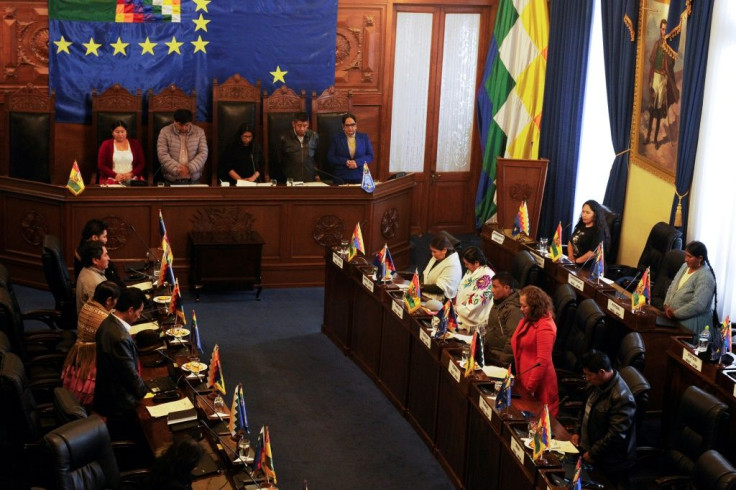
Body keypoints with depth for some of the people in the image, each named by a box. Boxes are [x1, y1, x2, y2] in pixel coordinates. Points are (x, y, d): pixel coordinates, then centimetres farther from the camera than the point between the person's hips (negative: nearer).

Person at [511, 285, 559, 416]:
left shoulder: (545, 327, -19)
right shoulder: (528, 320, 8)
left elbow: (543, 361, -22)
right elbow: (518, 346, 17)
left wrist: (530, 388, -19)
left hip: (538, 385, -8)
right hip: (524, 379, 8)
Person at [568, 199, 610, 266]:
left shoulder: (599, 232, -8)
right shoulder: (580, 226, 15)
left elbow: (594, 252, -18)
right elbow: (571, 241, 20)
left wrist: (575, 261, -14)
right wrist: (570, 256, 2)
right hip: (572, 263, 7)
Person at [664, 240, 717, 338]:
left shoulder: (705, 277, -19)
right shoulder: (685, 266, 8)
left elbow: (698, 305, -26)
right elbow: (672, 286, 16)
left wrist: (675, 314, -18)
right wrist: (667, 305, 0)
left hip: (693, 321, -8)